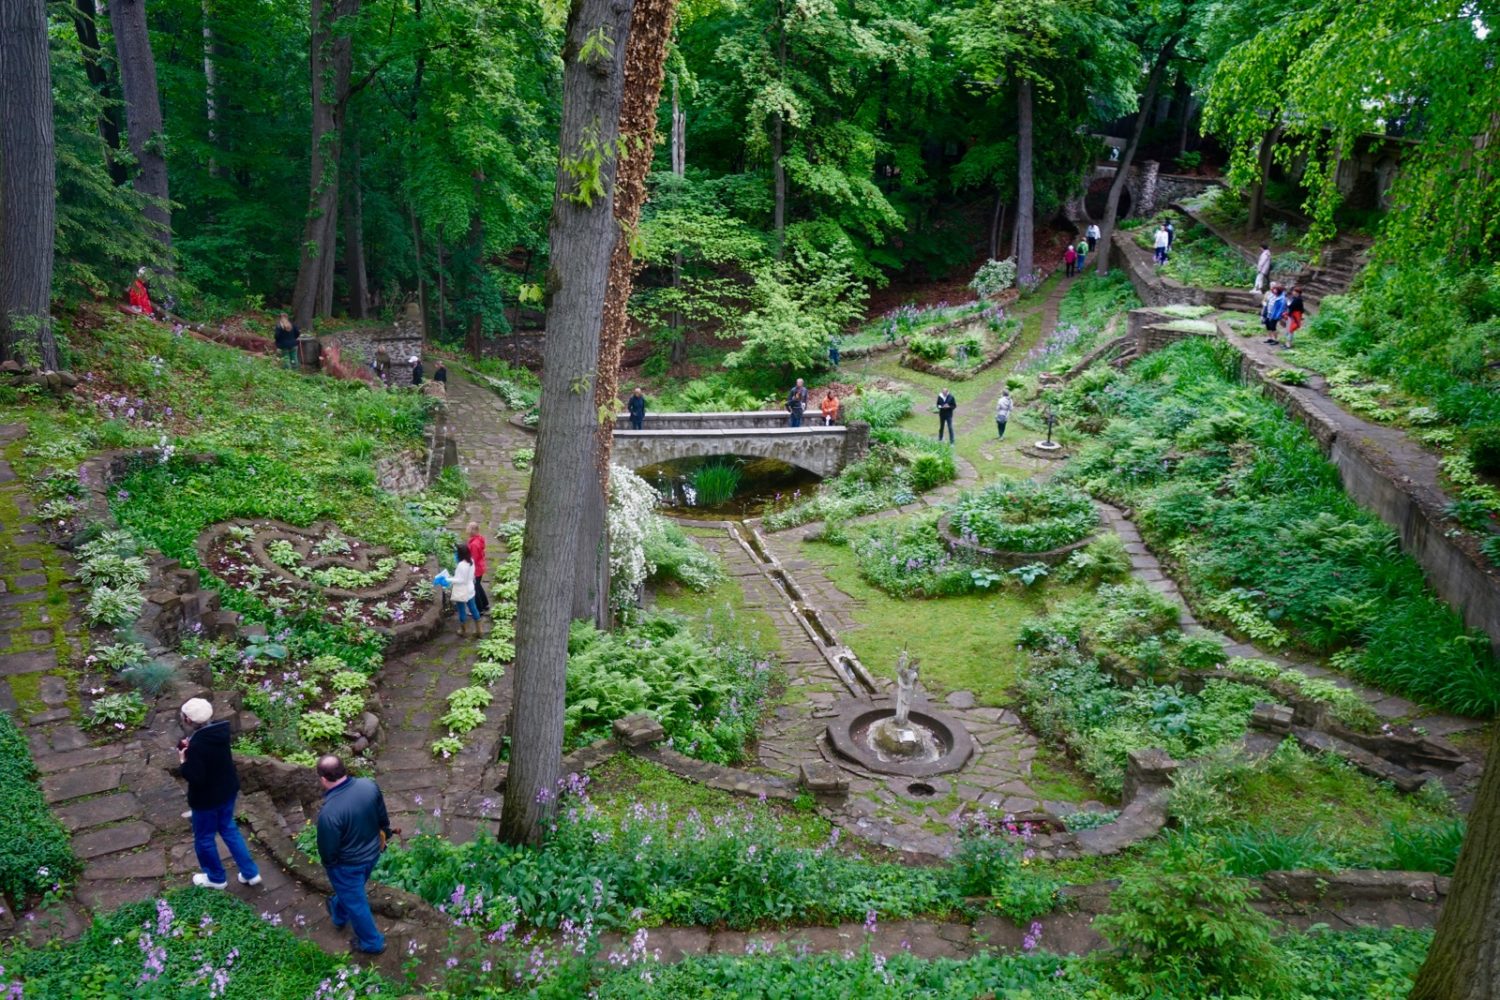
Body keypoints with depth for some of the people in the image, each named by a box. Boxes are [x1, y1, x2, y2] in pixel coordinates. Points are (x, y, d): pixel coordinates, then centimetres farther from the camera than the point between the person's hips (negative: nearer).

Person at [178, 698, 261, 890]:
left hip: (206, 798, -8)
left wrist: (183, 761, -16)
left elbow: (195, 778, -29)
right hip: (228, 790, 8)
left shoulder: (197, 746, -32)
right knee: (228, 829, 25)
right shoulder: (219, 731, -8)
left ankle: (216, 878, 38)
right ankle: (250, 873, 29)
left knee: (204, 838, 18)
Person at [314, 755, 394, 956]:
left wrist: (328, 863, 1)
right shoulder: (369, 785, -21)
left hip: (347, 864, -6)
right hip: (372, 852, 6)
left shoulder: (329, 812, -38)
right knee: (351, 890, 34)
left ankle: (372, 942, 40)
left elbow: (328, 850, -22)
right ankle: (339, 916, 63)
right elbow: (382, 817, -3)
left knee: (355, 901, 21)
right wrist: (386, 833, 17)